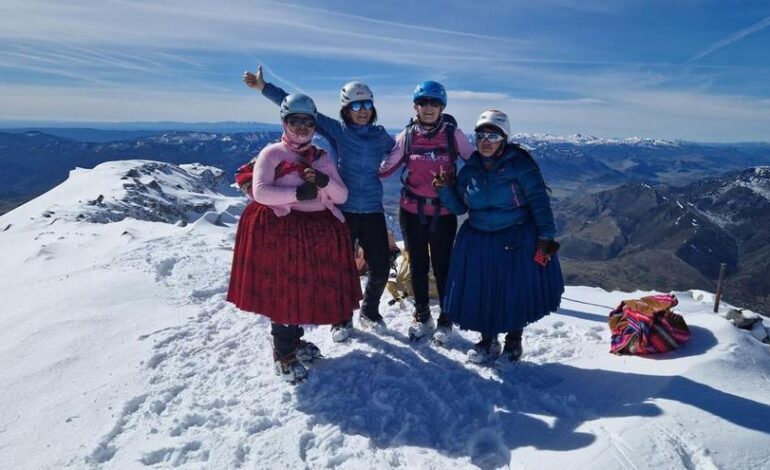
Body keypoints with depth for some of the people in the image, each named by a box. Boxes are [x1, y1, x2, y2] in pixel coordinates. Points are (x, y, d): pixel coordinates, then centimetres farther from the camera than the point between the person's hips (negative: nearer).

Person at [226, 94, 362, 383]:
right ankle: (283, 354, 15)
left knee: (309, 289, 11)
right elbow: (260, 192, -14)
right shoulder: (272, 153, -2)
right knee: (282, 291, -1)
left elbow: (342, 196, 7)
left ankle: (294, 339, 33)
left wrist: (324, 181, -12)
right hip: (279, 230, -5)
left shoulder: (322, 158, 14)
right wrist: (297, 193, -21)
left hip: (319, 232, 5)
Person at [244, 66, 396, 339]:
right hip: (342, 209, -2)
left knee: (380, 268, 5)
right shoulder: (337, 130, -2)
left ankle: (369, 312, 33)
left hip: (372, 211, 3)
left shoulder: (381, 136, 7)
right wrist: (263, 87, -7)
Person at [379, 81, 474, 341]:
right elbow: (386, 167, 3)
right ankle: (421, 316, 32)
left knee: (442, 266, 6)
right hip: (412, 210, 2)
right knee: (417, 265, 14)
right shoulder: (407, 135, 0)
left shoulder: (453, 134, -4)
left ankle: (446, 318, 27)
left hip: (443, 211, -2)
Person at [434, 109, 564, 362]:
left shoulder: (519, 164, -9)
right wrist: (444, 189, -7)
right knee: (480, 293, 6)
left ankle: (514, 340, 31)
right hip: (479, 242, 4)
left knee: (516, 293, 4)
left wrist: (546, 237, -15)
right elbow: (459, 207, 9)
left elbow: (539, 201, -11)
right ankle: (488, 341, 30)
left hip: (517, 240, -4)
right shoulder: (470, 170, 5)